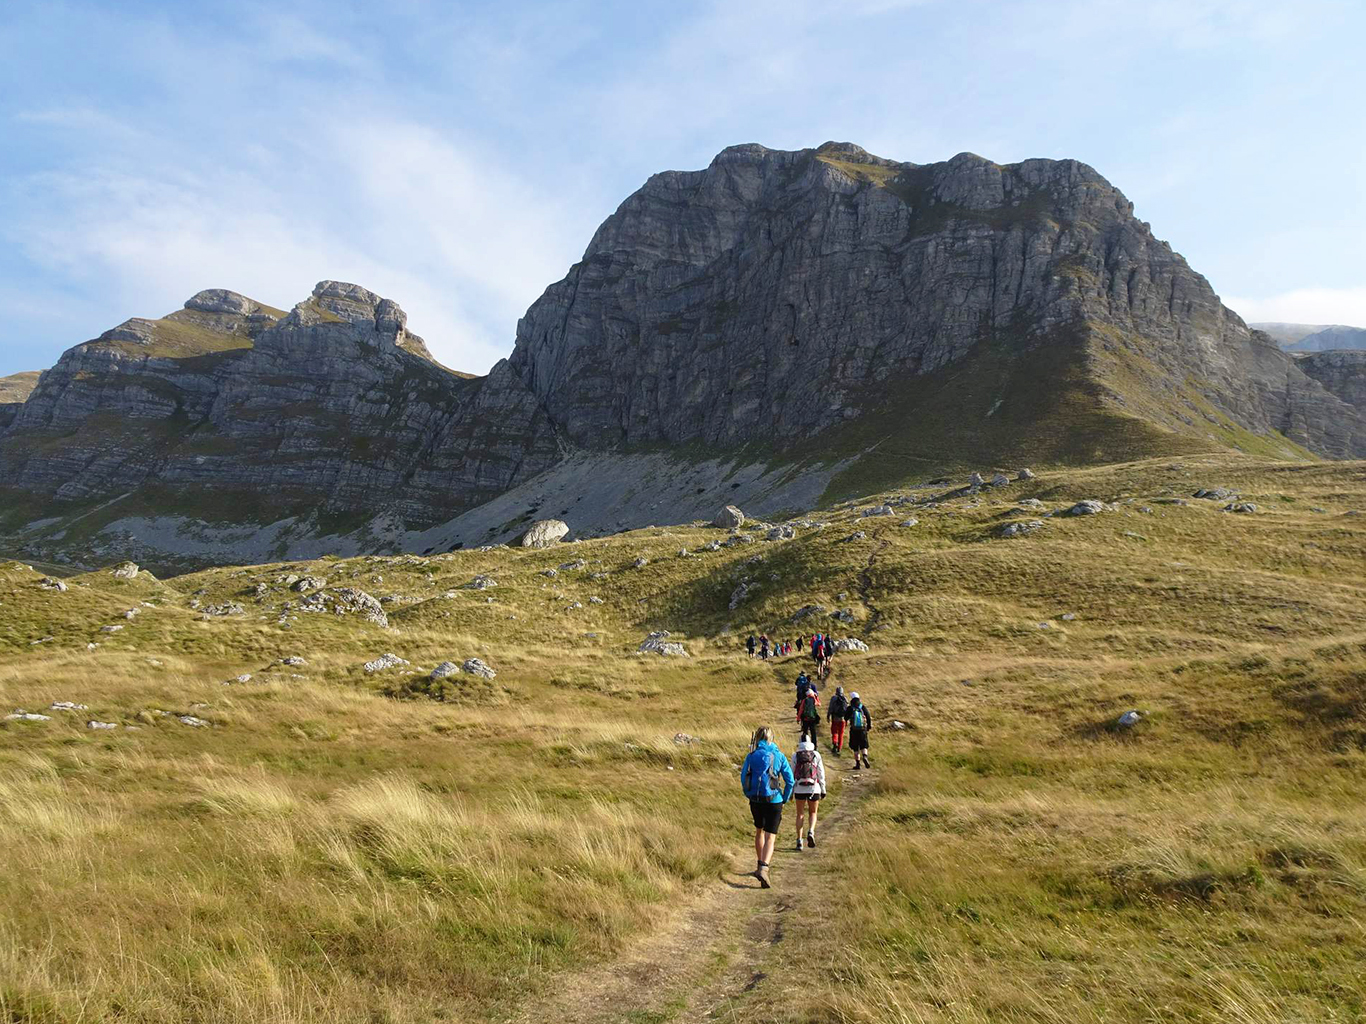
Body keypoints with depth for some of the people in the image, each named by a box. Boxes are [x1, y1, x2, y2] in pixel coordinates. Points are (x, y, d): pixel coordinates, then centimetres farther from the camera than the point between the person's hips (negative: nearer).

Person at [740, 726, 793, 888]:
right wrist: (785, 799, 7)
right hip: (774, 801, -2)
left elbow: (743, 779, -1)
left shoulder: (751, 756, -1)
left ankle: (760, 866, 32)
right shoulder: (779, 755, -3)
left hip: (755, 801, 2)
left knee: (759, 831, 25)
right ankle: (763, 869, -22)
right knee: (770, 838, -2)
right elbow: (790, 781, -5)